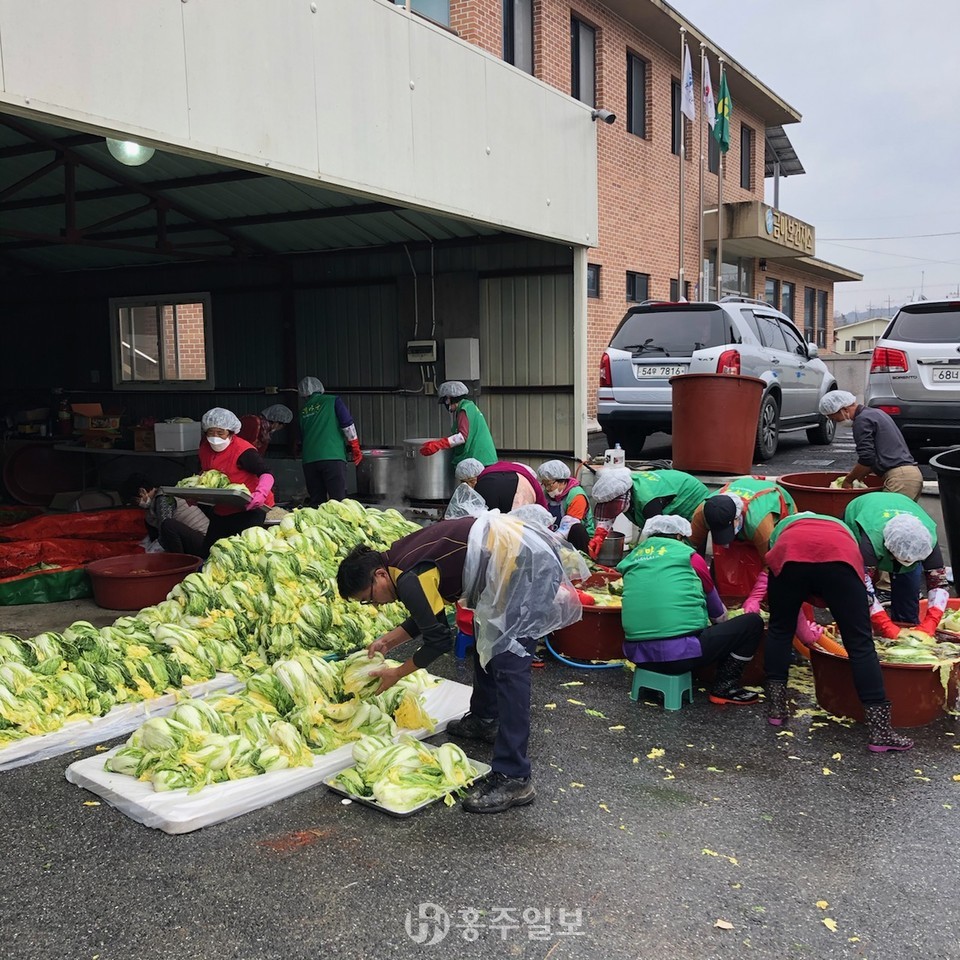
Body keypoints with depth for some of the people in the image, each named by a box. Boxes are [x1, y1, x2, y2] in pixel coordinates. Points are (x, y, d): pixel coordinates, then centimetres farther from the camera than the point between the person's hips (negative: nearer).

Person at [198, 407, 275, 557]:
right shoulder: (205, 449, 4)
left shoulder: (243, 451, -20)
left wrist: (261, 493, -42)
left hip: (249, 509, -8)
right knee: (206, 553, 13)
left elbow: (266, 474, -24)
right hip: (221, 510, 8)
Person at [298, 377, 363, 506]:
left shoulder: (303, 411, 18)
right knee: (338, 500, -6)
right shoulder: (333, 401, 6)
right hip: (332, 456, -4)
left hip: (309, 460, 4)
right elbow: (348, 425, -1)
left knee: (316, 501, 9)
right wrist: (356, 450, 7)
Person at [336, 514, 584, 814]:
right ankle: (485, 719, 45)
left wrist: (396, 674, 5)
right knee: (487, 639, 26)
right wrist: (389, 640, 25)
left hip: (526, 567, -11)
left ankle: (514, 779, -14)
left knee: (508, 665, -13)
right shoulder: (400, 556, 11)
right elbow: (430, 614, 25)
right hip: (517, 547, 11)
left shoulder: (408, 579, -17)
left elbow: (439, 640, -8)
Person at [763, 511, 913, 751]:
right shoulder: (842, 529, 46)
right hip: (839, 557, 0)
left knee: (780, 630, 23)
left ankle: (776, 707, 26)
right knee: (860, 644, 5)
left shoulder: (784, 527, 45)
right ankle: (880, 731, 6)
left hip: (791, 554, 0)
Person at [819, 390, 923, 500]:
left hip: (900, 477, -10)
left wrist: (848, 480, 2)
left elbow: (866, 459, -12)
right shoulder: (875, 413, 24)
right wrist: (859, 475, 21)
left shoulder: (862, 420, -7)